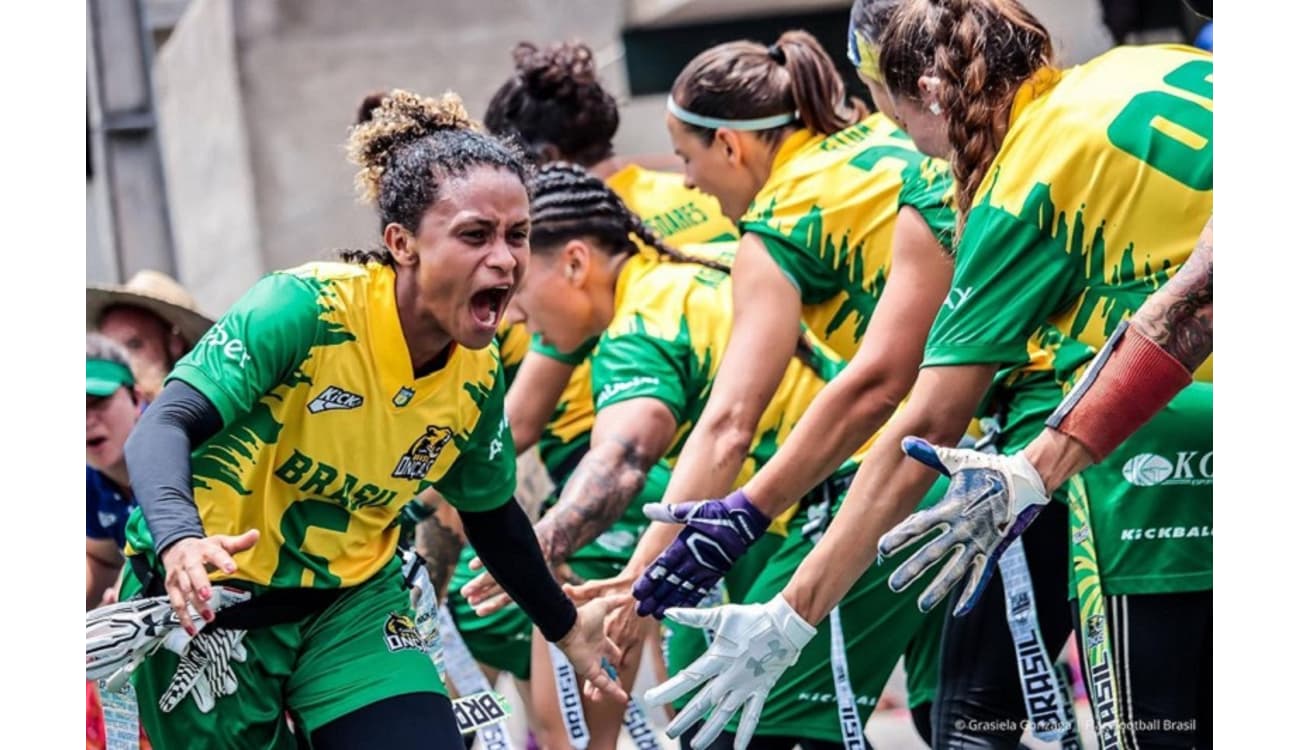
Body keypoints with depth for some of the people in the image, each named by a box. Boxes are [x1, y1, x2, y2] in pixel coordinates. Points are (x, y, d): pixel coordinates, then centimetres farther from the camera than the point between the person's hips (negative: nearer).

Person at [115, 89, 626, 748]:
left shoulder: (477, 375, -6)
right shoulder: (305, 307, -24)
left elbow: (491, 515, 13)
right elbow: (163, 428, -30)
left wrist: (565, 627, 21)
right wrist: (180, 540, -48)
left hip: (352, 602, 4)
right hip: (205, 599, -4)